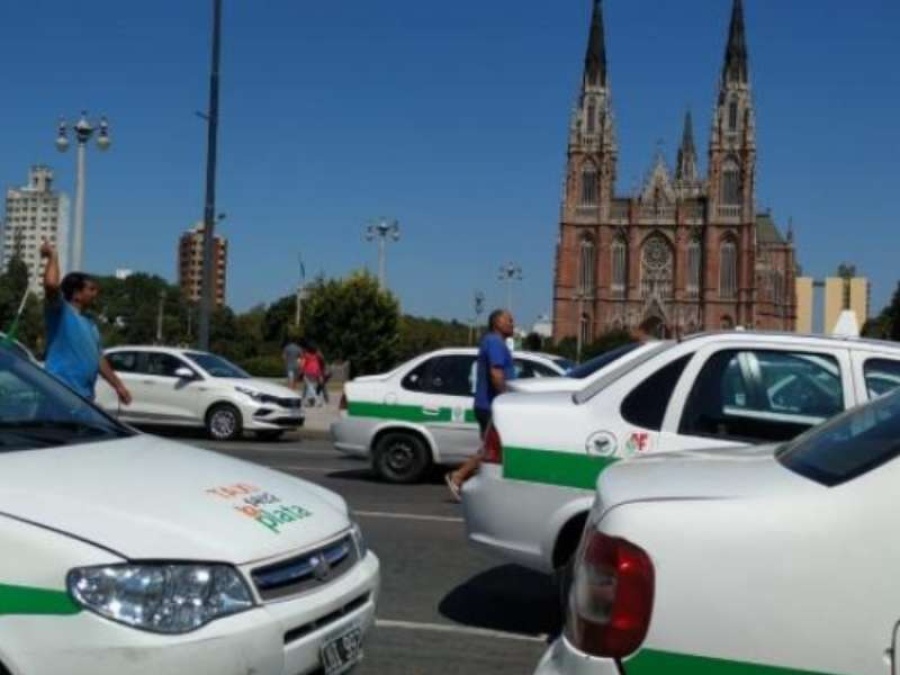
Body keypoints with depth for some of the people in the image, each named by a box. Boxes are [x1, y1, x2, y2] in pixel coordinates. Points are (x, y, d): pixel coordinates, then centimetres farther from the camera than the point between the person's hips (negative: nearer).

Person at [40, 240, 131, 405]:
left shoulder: (90, 325, 22)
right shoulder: (60, 311, -4)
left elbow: (99, 359, 24)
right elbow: (51, 285, -24)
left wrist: (118, 385, 20)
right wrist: (53, 256, -9)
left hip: (84, 395, 9)